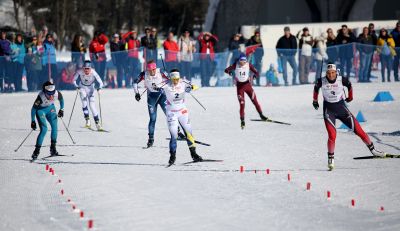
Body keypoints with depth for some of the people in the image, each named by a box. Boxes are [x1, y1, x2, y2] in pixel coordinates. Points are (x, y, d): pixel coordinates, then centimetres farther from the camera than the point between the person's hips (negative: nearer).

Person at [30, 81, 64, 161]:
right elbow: (33, 109, -23)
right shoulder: (41, 97, -37)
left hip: (50, 108, 4)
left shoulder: (57, 93, -27)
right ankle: (37, 150, -11)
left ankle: (53, 148, 10)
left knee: (54, 127, -7)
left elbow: (61, 99, 0)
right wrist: (33, 121, -18)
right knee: (44, 129, -17)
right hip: (40, 110, -4)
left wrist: (61, 109, 9)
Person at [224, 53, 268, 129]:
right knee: (242, 103, -8)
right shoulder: (236, 65, -9)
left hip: (247, 85, 1)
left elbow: (257, 73, -9)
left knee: (255, 101, 2)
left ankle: (261, 115, 19)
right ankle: (242, 120, -1)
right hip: (239, 86, -1)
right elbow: (226, 69, -8)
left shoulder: (249, 65, -8)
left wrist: (255, 75, -33)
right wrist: (229, 71, -31)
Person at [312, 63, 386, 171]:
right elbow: (316, 88, 9)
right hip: (328, 110, -1)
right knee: (332, 135, -16)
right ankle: (331, 158, 2)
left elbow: (349, 85, 9)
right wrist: (315, 100, 21)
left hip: (341, 107, 1)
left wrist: (350, 97, 22)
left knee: (358, 129, -1)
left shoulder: (342, 80, -14)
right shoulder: (321, 81, -14)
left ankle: (372, 150, 13)